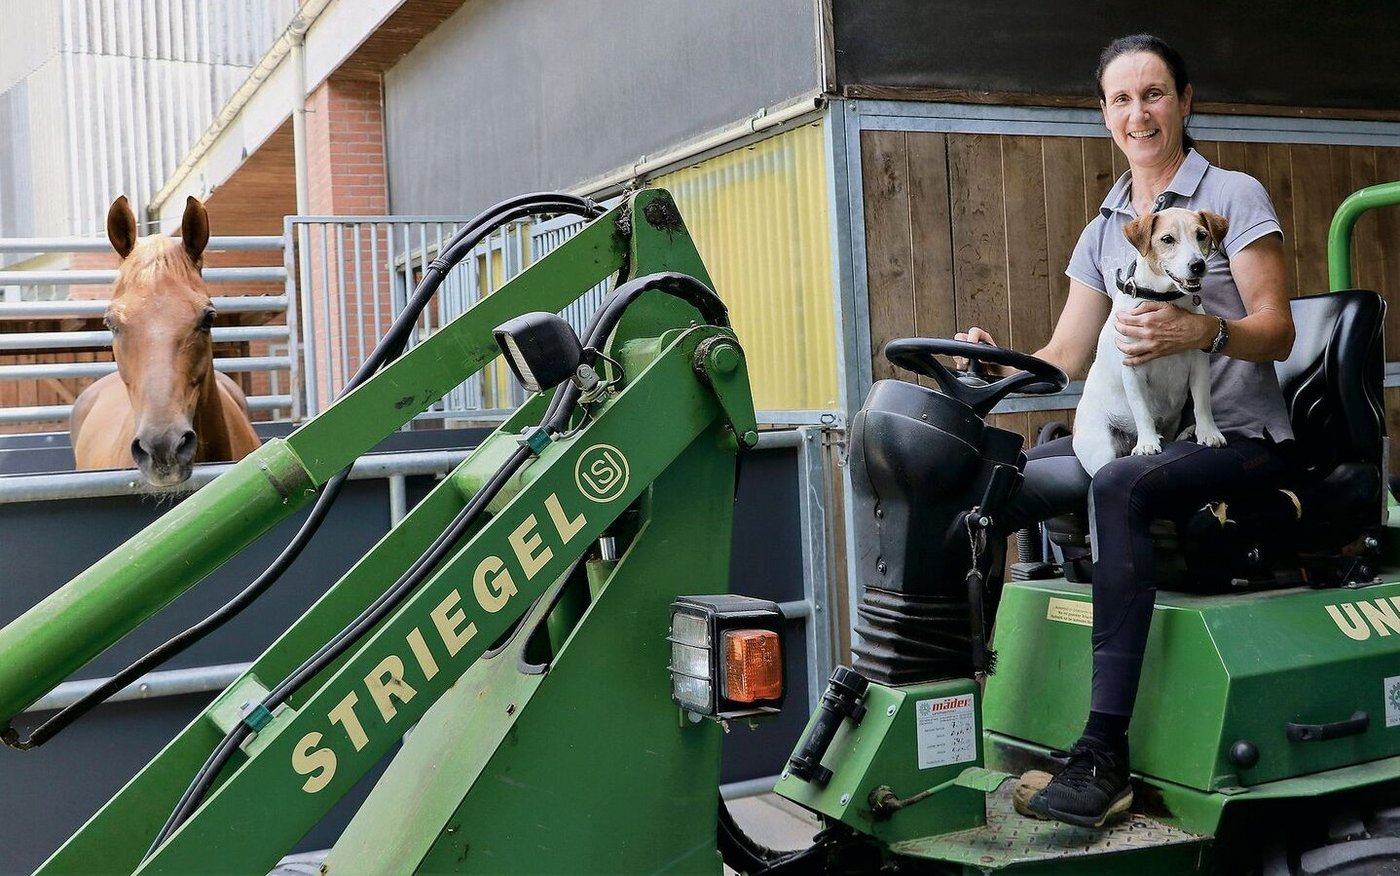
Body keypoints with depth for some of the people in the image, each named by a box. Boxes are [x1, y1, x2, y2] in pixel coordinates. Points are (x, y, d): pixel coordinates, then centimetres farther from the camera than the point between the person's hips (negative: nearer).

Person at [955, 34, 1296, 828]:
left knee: (1118, 486, -37)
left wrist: (1203, 330, -29)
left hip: (1239, 435, -6)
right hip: (1137, 434, 6)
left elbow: (1278, 333, -8)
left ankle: (1106, 751, -40)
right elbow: (1066, 358, 10)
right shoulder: (1103, 231, 16)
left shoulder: (1234, 197, 0)